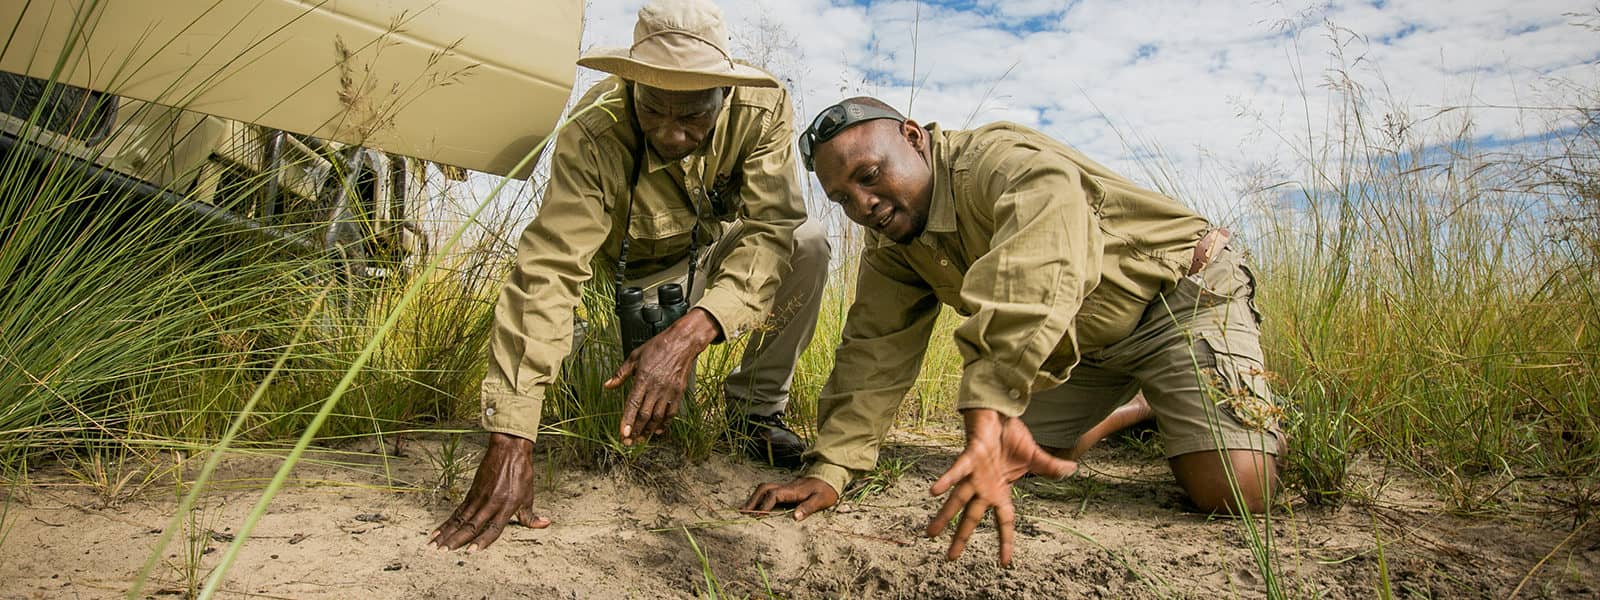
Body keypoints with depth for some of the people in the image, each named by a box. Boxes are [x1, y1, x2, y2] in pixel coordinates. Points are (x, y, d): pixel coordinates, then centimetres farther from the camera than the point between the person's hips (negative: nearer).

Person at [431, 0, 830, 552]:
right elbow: (546, 272, -42)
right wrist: (509, 440, -50)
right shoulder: (593, 135, -35)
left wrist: (689, 335, -54)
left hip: (726, 245, 2)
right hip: (645, 270, -2)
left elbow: (771, 230, -37)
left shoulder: (762, 107, -30)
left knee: (809, 244, -27)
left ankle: (755, 405, -6)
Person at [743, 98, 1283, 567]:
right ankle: (1133, 410, 31)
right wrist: (830, 468, -15)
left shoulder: (998, 159, -34)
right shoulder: (890, 245, -5)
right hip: (1081, 341, 8)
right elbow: (876, 352, -5)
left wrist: (989, 408, -67)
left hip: (1180, 293, -7)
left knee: (1230, 489, -22)